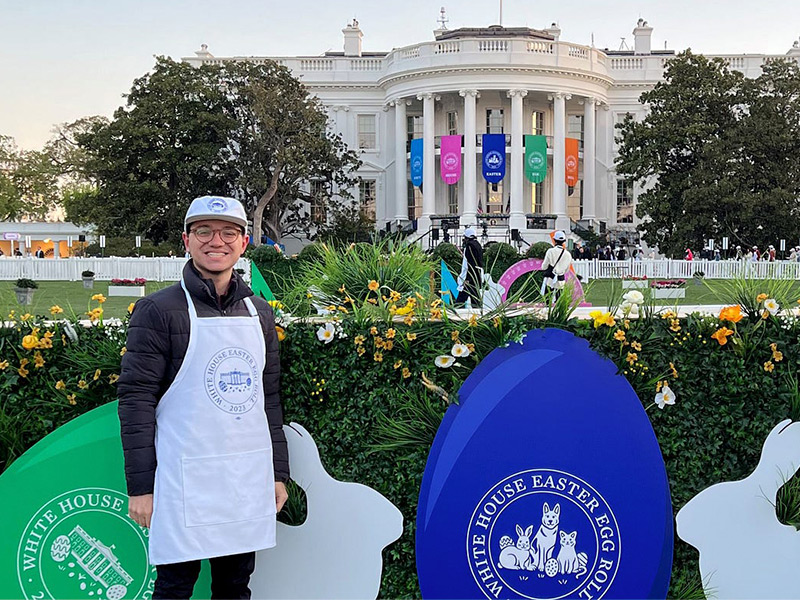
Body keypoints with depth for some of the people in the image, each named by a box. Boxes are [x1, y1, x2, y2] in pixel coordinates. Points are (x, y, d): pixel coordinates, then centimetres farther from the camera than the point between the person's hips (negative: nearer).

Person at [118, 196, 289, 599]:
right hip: (185, 483, -5)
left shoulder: (259, 312, 11)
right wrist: (139, 486, -12)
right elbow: (136, 400, -8)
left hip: (249, 482, 5)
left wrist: (278, 472, 14)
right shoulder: (159, 310, -5)